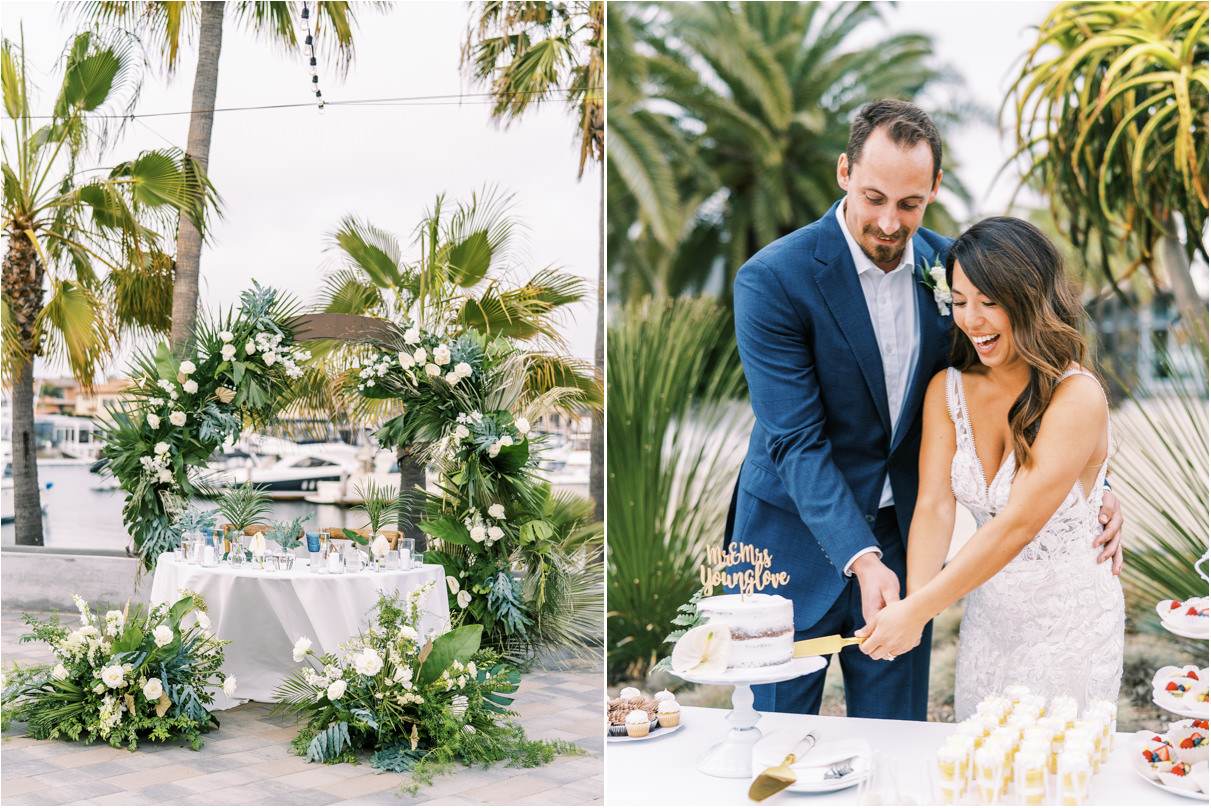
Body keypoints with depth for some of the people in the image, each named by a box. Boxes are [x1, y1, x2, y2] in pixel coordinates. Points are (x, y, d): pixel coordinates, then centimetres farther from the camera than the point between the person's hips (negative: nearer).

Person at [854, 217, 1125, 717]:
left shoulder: (1078, 398, -19)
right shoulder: (947, 390, -1)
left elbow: (1017, 525, -25)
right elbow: (934, 504, -9)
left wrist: (917, 612, -29)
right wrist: (914, 598, -27)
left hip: (1070, 622, -5)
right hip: (988, 615, 5)